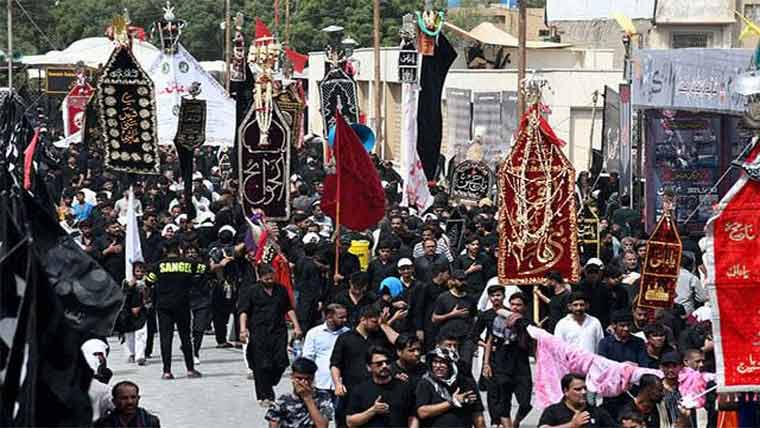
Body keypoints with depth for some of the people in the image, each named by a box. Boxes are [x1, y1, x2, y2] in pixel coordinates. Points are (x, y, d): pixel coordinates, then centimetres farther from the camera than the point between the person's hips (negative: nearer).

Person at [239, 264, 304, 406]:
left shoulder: (281, 290, 14)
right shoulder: (251, 291, 2)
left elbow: (289, 309, 21)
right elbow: (243, 311, -4)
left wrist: (296, 326, 13)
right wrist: (243, 328, -17)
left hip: (279, 332, 4)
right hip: (259, 333, -4)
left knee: (280, 363, -3)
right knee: (262, 366, -6)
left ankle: (268, 387, 21)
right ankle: (264, 396, 2)